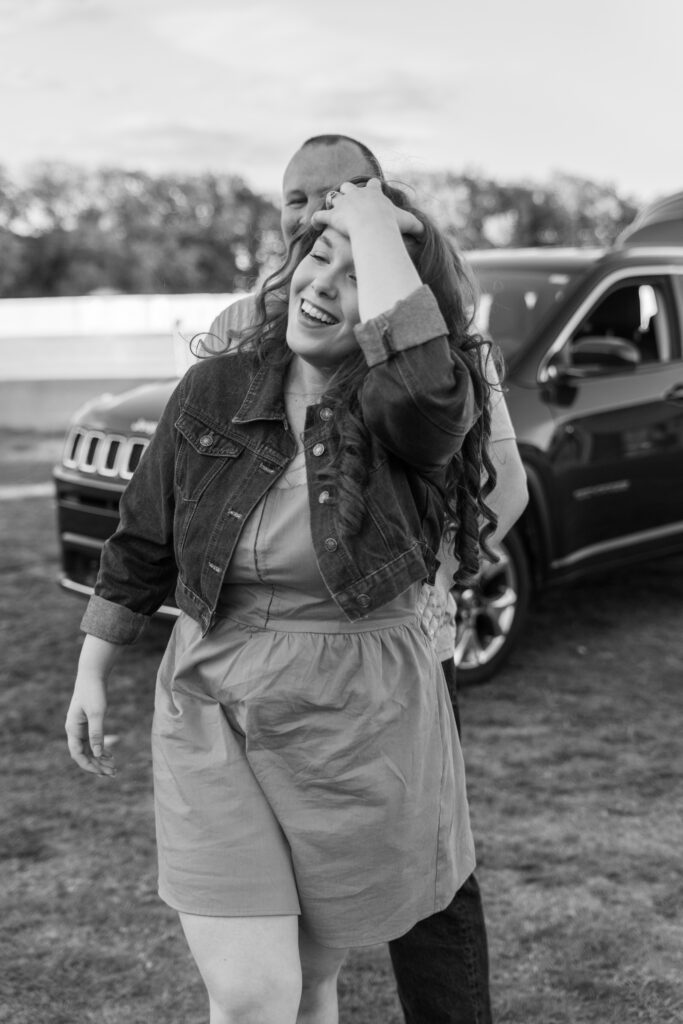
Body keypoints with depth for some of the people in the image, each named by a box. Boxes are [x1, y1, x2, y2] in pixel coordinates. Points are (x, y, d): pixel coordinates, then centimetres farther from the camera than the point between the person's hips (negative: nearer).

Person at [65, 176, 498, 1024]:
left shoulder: (423, 414, -10)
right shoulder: (214, 391, -1)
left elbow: (418, 375, -36)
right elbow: (141, 544, 9)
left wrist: (375, 223, -23)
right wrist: (92, 672, 12)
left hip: (361, 726, -1)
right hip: (214, 710, 1)